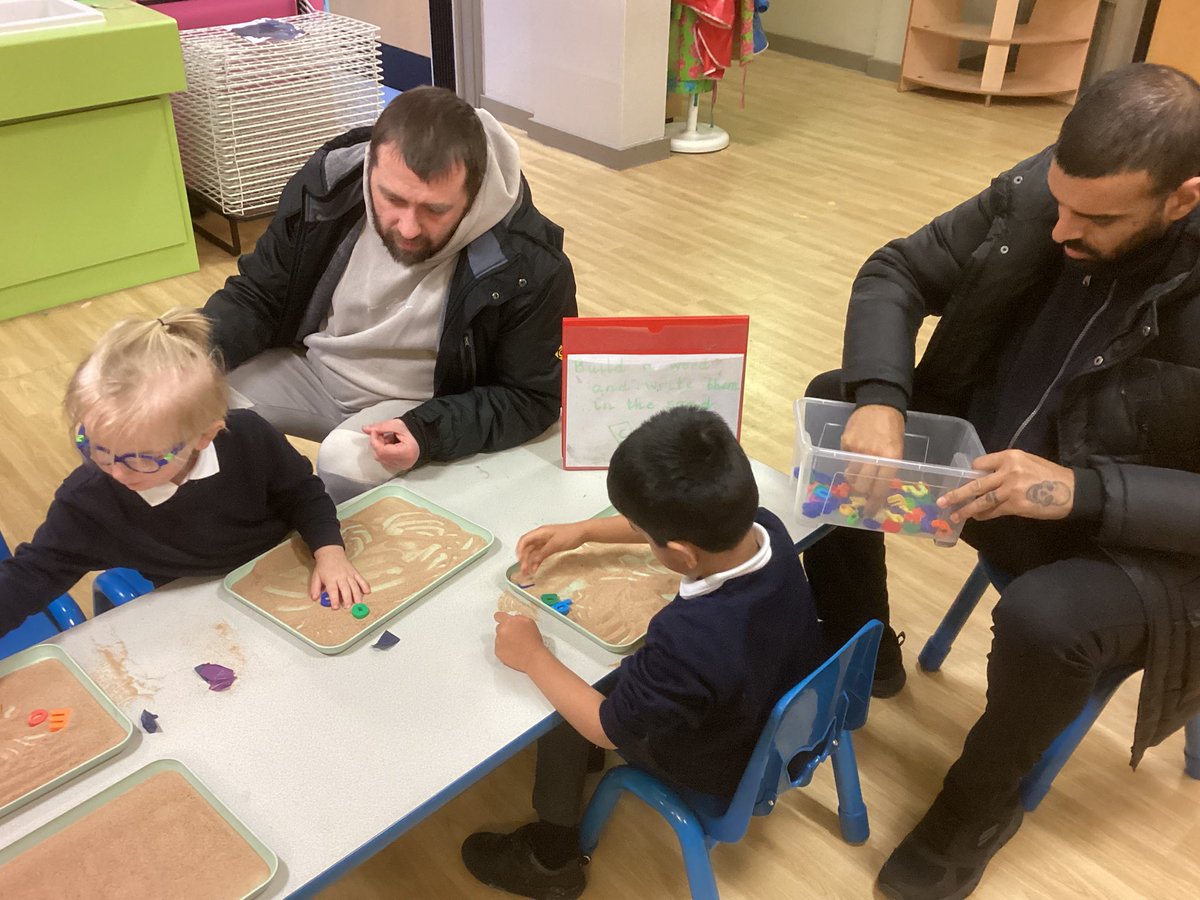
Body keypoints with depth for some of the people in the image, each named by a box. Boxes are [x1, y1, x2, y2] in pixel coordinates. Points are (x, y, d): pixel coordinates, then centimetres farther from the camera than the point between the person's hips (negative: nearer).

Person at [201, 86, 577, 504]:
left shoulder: (528, 269, -26)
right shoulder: (327, 185, -16)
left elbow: (532, 399, -14)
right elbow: (257, 295, -1)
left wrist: (427, 431, -31)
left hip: (426, 406, -4)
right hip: (310, 370, 4)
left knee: (346, 463, -33)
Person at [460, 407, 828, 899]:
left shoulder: (688, 640, -44)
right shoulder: (765, 528, -24)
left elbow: (609, 728, -24)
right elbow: (695, 526, 1)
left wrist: (533, 657, -14)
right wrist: (582, 530, 1)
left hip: (729, 771, -7)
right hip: (795, 715, 7)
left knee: (563, 715, 9)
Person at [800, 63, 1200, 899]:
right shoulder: (1035, 193, -13)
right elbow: (897, 272, -7)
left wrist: (1083, 489, -38)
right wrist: (877, 399, -24)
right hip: (987, 458, 6)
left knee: (1042, 620, -34)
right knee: (832, 407, -4)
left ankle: (980, 804, 3)